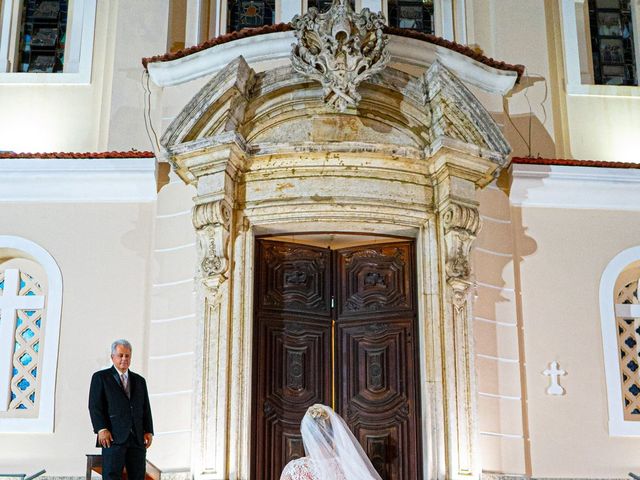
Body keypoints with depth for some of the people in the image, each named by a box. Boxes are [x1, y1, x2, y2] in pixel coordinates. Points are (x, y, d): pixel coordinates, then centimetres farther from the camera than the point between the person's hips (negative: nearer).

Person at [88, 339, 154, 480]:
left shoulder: (139, 380, 21)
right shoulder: (100, 377, 8)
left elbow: (146, 408, 17)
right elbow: (95, 406, -1)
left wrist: (148, 431, 4)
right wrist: (101, 429, -13)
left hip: (138, 437, 4)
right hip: (114, 436, -4)